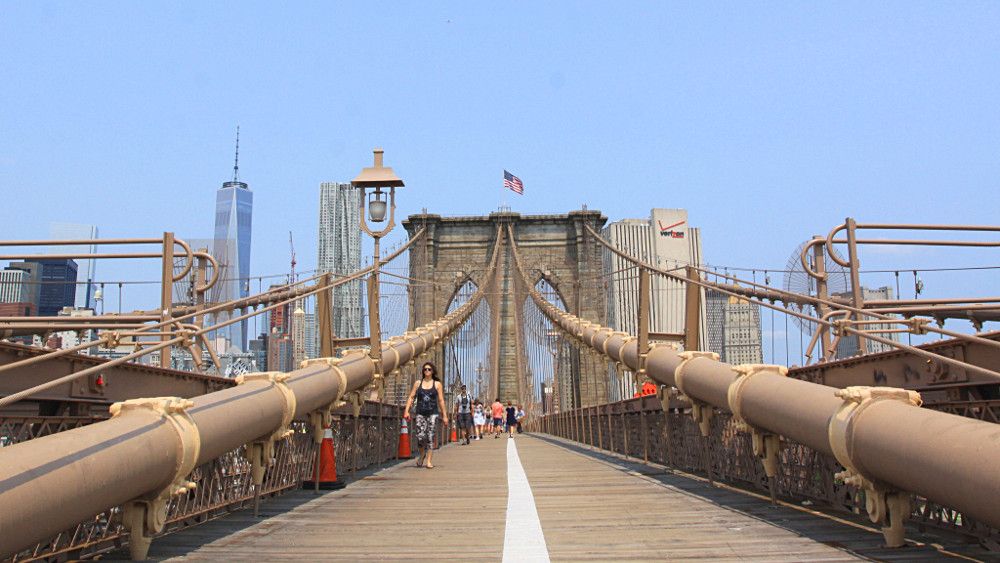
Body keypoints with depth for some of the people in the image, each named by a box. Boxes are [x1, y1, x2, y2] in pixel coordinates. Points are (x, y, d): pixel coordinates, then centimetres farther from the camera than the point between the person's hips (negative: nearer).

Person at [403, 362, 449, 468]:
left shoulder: (437, 384, 7)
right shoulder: (418, 383, 10)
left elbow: (441, 400, 7)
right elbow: (411, 397, 9)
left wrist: (444, 416, 4)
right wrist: (406, 410, -3)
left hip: (432, 413, -1)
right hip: (420, 414, 1)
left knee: (430, 437, -6)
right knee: (420, 436, -8)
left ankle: (429, 461, -2)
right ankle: (422, 454, 21)